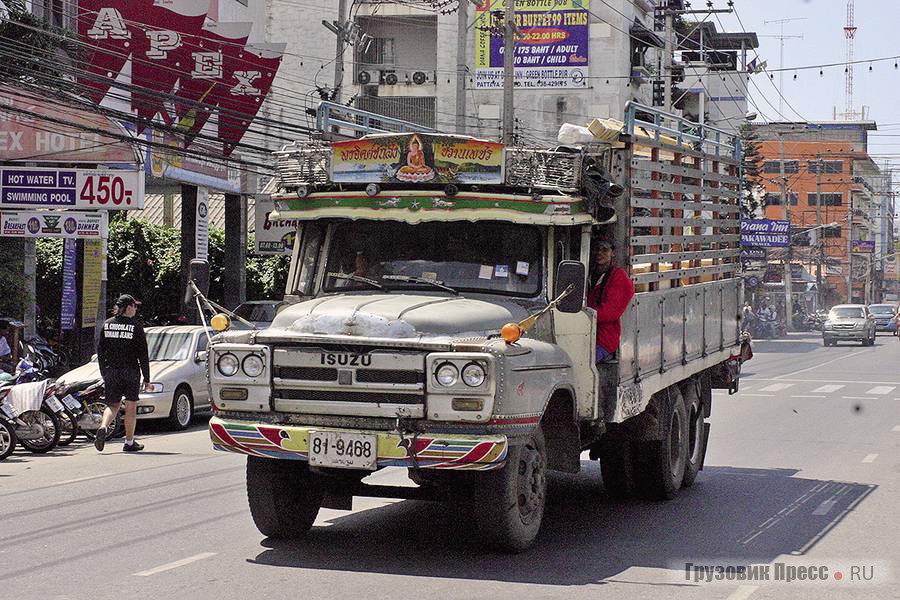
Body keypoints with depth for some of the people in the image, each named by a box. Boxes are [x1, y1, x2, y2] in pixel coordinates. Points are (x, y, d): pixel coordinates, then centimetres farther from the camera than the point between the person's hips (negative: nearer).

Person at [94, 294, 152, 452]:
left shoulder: (107, 325, 5)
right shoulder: (135, 327, -8)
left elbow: (100, 351, 9)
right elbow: (143, 356, -6)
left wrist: (103, 373, 18)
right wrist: (146, 379, 0)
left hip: (111, 372, 3)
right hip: (130, 372, -3)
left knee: (112, 405, 11)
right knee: (131, 407, 8)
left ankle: (103, 428, -17)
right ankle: (129, 442, 13)